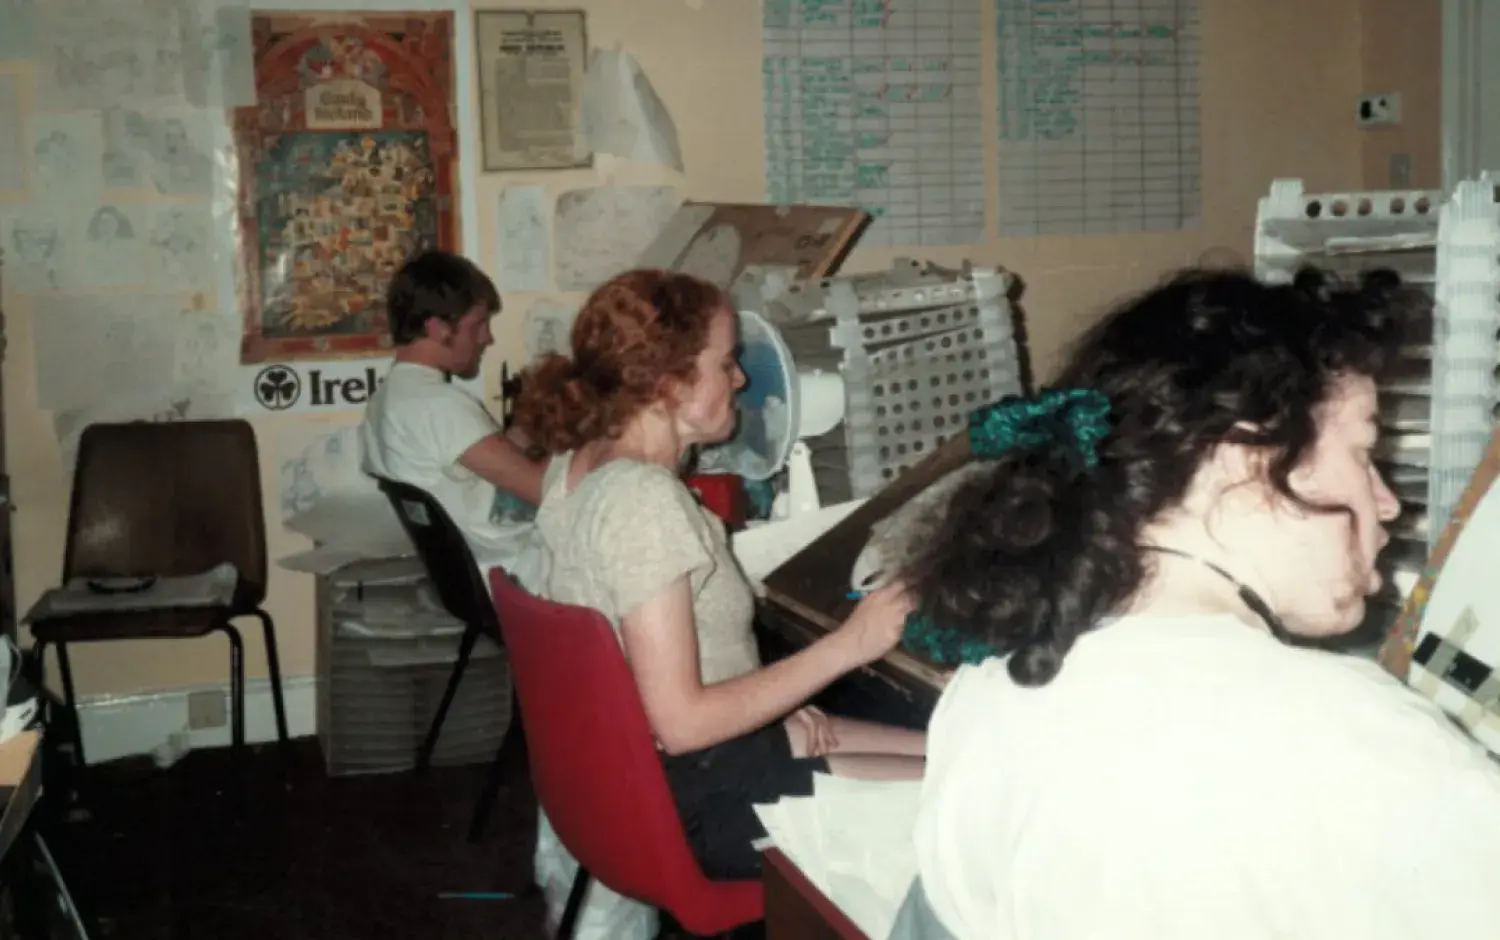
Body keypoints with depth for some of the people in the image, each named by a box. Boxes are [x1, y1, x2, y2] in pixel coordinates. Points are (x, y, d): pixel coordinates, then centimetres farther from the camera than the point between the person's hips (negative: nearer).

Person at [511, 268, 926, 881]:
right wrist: (845, 647, -20)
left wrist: (772, 705, 3)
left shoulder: (579, 463, 4)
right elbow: (682, 723, -27)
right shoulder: (645, 498, -26)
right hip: (691, 801, -10)